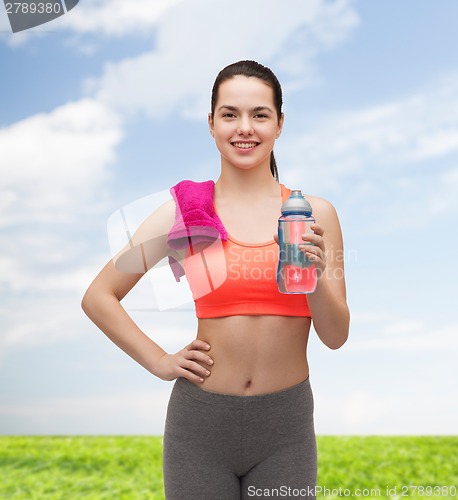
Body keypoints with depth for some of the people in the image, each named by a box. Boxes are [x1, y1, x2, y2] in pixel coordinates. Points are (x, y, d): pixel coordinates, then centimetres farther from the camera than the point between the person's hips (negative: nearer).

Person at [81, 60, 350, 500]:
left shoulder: (315, 214, -3)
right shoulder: (183, 213, -6)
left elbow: (336, 337, -1)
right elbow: (97, 297, 2)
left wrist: (316, 276, -18)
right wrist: (160, 362, -4)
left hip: (285, 427, 1)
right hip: (201, 419, -1)